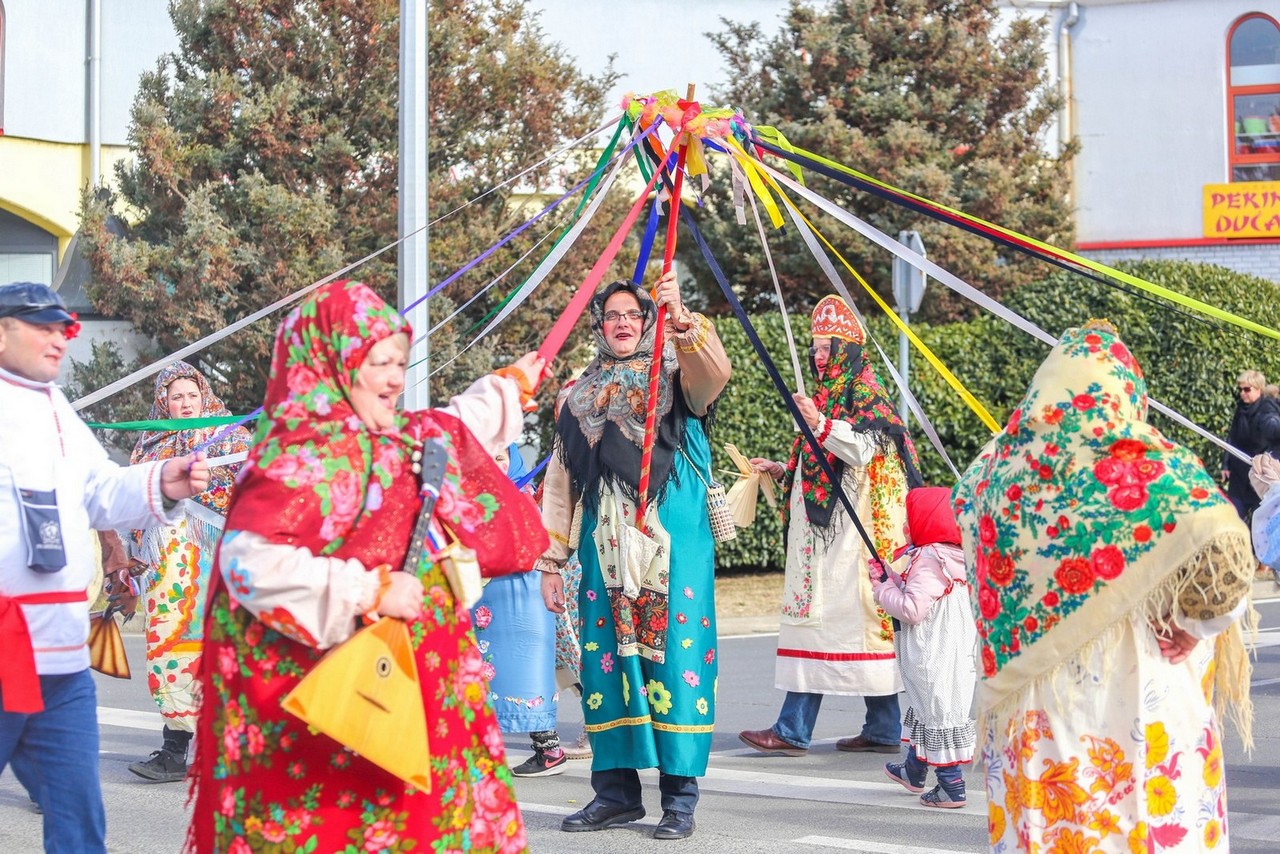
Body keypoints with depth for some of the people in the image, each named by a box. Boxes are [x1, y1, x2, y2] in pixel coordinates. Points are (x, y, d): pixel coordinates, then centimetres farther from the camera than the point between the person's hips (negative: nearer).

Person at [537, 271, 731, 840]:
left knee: (675, 653, -6)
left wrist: (682, 319, -34)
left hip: (674, 543, -3)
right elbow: (559, 483, 15)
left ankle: (680, 797, -1)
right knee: (605, 658, 2)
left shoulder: (676, 378, 8)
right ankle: (616, 790, 11)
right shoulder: (578, 395, 17)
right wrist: (551, 561, 9)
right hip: (604, 547, 3)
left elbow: (715, 374, -17)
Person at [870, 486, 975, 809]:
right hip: (952, 654, 10)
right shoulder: (949, 559, 9)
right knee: (925, 710, 24)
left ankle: (952, 787, 0)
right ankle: (914, 771, 39)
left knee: (939, 714, -4)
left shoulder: (928, 561, -21)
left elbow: (913, 609, -25)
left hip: (933, 659, -10)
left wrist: (883, 591, -12)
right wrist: (889, 578, 10)